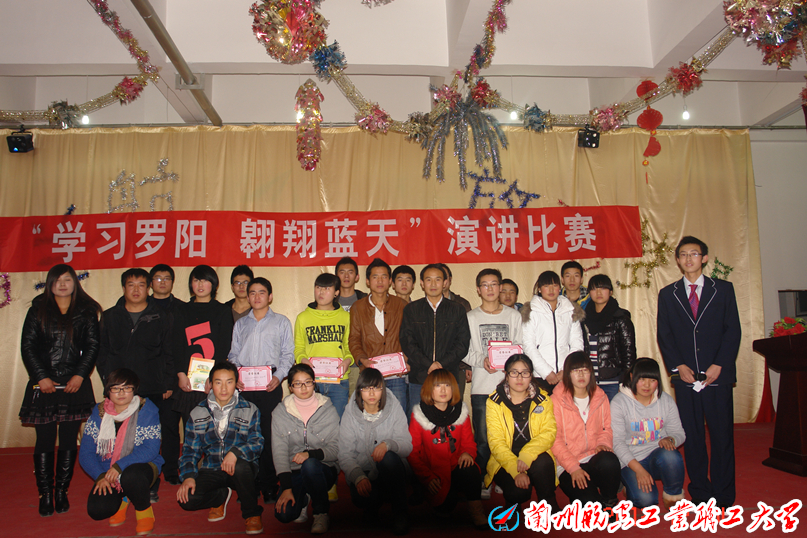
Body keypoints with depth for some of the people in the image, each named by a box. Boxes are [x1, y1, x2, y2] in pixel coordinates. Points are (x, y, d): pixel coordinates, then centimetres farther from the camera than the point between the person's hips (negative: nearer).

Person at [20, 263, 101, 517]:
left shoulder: (86, 311, 8)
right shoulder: (38, 310, 8)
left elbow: (92, 346, 4)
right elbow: (28, 346, 3)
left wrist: (80, 375, -7)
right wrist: (41, 377, -6)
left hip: (75, 384, 0)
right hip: (44, 384, 0)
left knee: (69, 440, 2)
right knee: (45, 440, 0)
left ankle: (61, 492, 13)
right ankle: (45, 494, 10)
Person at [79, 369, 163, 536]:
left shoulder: (147, 410, -10)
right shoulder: (99, 412, 2)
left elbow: (151, 449, -18)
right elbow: (86, 452, -1)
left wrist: (120, 466, -28)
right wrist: (100, 475, -17)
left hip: (140, 467, -3)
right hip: (108, 473, 3)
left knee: (130, 476, -37)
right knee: (97, 510, -21)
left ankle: (144, 509, -5)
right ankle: (122, 499, 16)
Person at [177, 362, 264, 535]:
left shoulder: (249, 411, -1)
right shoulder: (198, 413, 6)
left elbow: (257, 443, -9)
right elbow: (190, 449, 7)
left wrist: (236, 452, -30)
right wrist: (188, 476, -11)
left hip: (240, 468, -2)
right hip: (211, 471, 3)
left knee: (240, 466, -37)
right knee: (186, 499, -23)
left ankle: (252, 512, -8)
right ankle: (221, 496, 12)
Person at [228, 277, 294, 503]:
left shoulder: (281, 322, 11)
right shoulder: (240, 324, 19)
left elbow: (288, 355, 6)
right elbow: (234, 355, 17)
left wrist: (279, 376, -11)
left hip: (270, 385, -2)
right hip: (244, 386, 3)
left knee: (269, 434, -6)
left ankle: (269, 487, 0)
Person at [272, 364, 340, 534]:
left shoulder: (328, 410, -2)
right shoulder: (280, 413, 0)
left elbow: (335, 449, -6)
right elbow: (279, 452, -6)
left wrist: (310, 454, -25)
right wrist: (286, 488, -16)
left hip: (323, 470, -1)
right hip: (294, 472, 1)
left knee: (310, 465, -34)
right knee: (284, 514, -23)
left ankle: (321, 513, -9)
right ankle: (302, 499, 13)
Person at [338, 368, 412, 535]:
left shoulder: (394, 408, -2)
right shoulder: (350, 414, -3)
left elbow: (407, 446, -9)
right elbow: (345, 455, -9)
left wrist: (388, 444, -31)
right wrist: (358, 476, -27)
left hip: (390, 472, 1)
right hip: (362, 471, 0)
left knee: (388, 457, -32)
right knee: (361, 497, -31)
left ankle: (399, 512, -12)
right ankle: (373, 504, 8)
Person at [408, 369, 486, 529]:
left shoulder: (461, 413, 5)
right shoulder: (419, 416, -2)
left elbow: (469, 442, 12)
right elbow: (412, 452, 0)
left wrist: (468, 453, -13)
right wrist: (428, 477, -10)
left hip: (457, 468, 0)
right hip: (433, 472, 0)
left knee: (471, 470, -33)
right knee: (445, 506, -23)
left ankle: (475, 507, -13)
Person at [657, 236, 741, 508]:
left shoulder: (723, 289, 8)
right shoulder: (667, 294, 10)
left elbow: (733, 330, 2)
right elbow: (664, 335, 7)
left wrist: (719, 365, -8)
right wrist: (678, 366, -5)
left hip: (718, 374, -1)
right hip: (685, 375, 1)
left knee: (722, 434, 3)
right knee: (692, 436, 5)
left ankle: (723, 494, 15)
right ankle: (699, 492, 17)